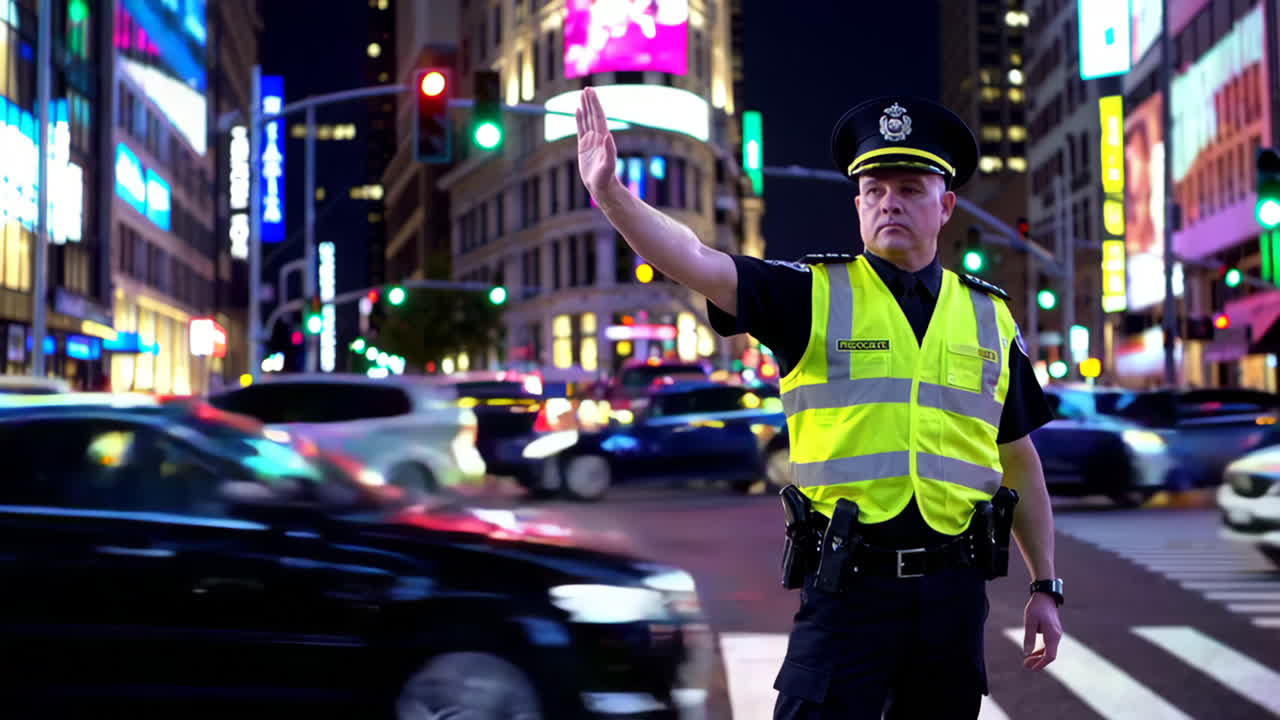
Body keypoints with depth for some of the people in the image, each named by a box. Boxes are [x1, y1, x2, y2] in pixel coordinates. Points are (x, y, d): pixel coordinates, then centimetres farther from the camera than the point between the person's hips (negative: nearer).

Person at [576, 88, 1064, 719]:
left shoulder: (989, 316, 11)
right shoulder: (815, 294, 1)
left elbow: (1020, 461, 16)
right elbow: (693, 262, -13)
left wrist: (1045, 587, 14)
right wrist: (611, 192, -29)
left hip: (954, 591, 3)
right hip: (848, 588, -3)